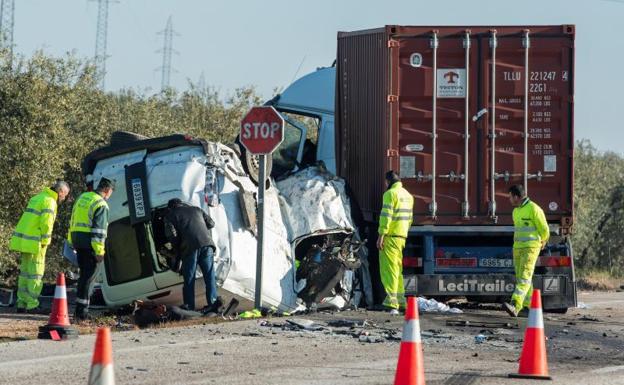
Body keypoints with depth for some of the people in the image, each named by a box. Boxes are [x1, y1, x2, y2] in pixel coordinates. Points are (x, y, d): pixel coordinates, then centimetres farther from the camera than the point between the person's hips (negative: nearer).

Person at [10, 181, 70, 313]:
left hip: (23, 241, 9)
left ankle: (21, 304, 14)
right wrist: (45, 243, -11)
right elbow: (46, 224, -20)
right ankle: (32, 305, -4)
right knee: (35, 273, -4)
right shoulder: (49, 202, -11)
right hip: (34, 243, -9)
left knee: (25, 272, 13)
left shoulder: (37, 198, 19)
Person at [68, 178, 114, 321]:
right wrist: (99, 251, -17)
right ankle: (81, 311, -7)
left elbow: (73, 221, 22)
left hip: (77, 240, 8)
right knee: (88, 276, -5)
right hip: (89, 243, -8)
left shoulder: (83, 197, 16)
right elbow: (99, 230, -18)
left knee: (84, 274, 17)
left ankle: (81, 309, 19)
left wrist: (72, 242, 26)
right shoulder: (101, 204, -12)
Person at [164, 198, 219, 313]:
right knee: (209, 276, 7)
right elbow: (211, 223, 24)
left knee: (189, 278, 6)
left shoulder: (170, 215, 12)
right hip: (207, 244, 3)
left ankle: (189, 306, 9)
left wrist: (177, 248, 13)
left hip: (190, 247, -3)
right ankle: (213, 302, 1)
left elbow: (171, 234, -1)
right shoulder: (196, 210, 25)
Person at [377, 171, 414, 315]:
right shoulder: (408, 195, 18)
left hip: (390, 236, -9)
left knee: (389, 268, -11)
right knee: (397, 268, 18)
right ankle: (401, 300, 22)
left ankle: (392, 302, -20)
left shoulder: (390, 193, -10)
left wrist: (381, 235, -18)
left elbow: (386, 216, -17)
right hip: (402, 236, 9)